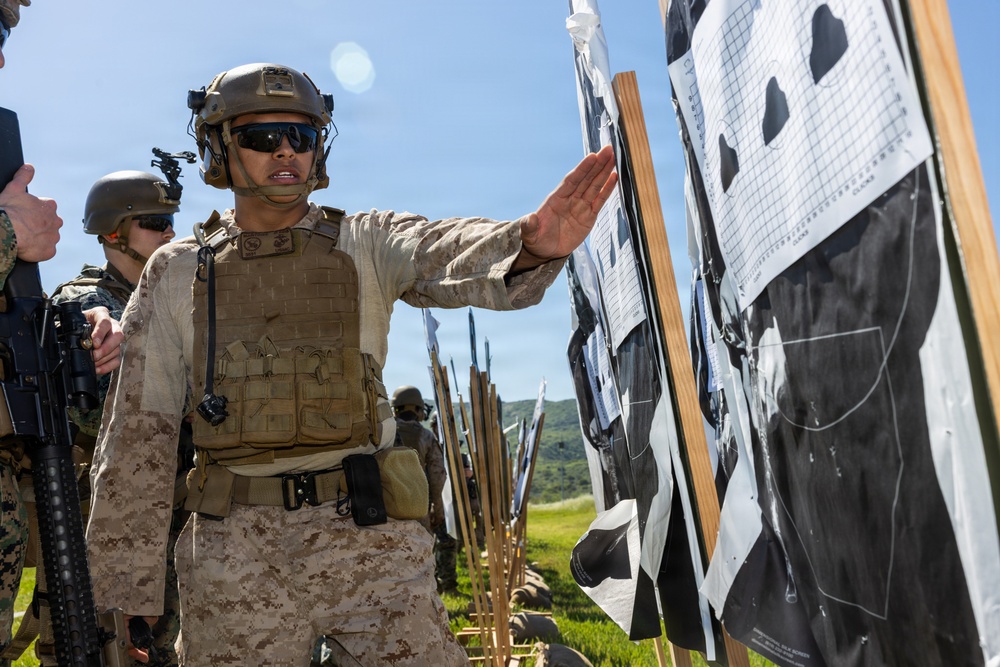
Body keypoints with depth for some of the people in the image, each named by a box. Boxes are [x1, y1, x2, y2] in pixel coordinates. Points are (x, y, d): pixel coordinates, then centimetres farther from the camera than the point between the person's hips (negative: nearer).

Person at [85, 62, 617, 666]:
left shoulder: (366, 246, 5)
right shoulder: (176, 273, 7)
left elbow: (452, 256, -18)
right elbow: (136, 436, 7)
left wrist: (531, 243, -42)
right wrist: (125, 597, 5)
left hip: (368, 533, 0)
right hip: (235, 555, 1)